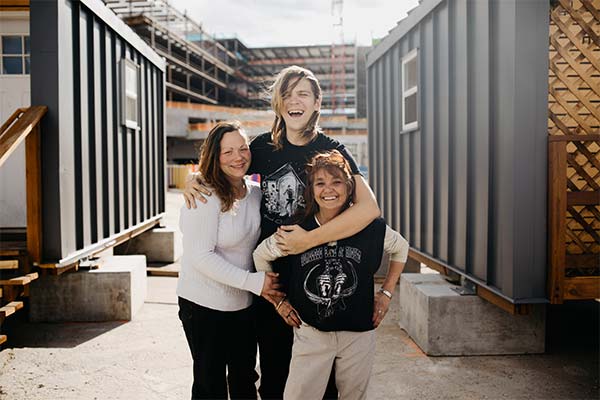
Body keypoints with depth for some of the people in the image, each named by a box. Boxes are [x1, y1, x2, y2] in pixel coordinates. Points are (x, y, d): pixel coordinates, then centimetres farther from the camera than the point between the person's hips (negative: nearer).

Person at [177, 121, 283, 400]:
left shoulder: (256, 193, 2)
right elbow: (200, 256, -23)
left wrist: (268, 279, 0)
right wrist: (253, 281, -24)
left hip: (245, 304, 6)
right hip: (205, 305, -6)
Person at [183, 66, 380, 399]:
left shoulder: (331, 150, -11)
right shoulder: (265, 146, 1)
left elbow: (369, 208, -25)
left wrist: (309, 239, -27)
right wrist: (195, 179, -2)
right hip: (270, 270, 3)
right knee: (273, 363, 18)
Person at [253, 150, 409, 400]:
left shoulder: (371, 228, -9)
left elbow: (401, 248, 12)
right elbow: (260, 256, 7)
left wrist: (386, 293, 7)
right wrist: (278, 300, 5)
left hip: (358, 333, 1)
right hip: (310, 333, -1)